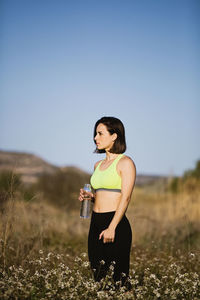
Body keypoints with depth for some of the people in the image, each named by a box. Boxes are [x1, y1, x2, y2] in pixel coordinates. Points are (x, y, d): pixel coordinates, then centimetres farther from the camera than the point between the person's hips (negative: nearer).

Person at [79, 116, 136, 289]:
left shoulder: (125, 163, -6)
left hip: (116, 223, -7)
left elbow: (125, 198, -14)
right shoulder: (98, 165, 16)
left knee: (118, 278, -4)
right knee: (98, 278, 10)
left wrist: (112, 228, -21)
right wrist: (90, 196, 3)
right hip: (95, 223, 7)